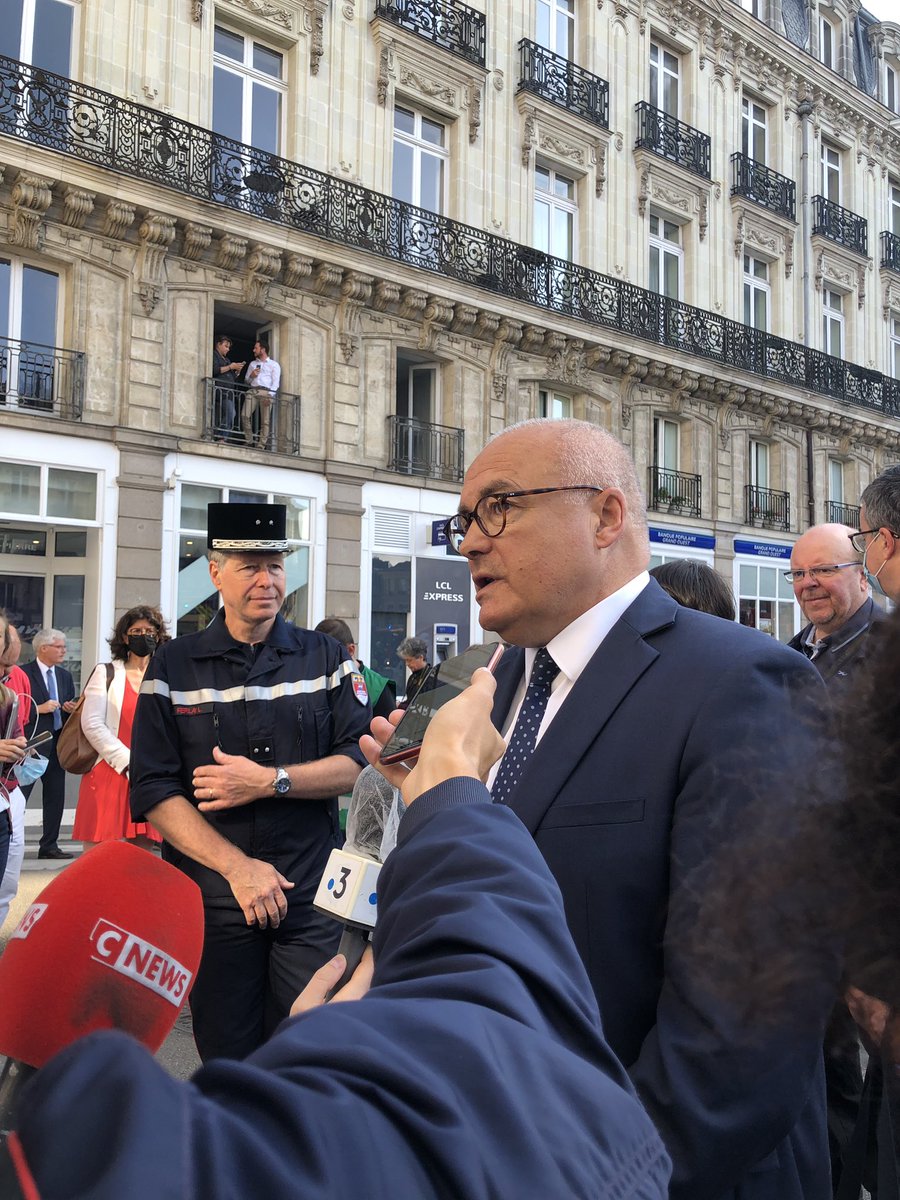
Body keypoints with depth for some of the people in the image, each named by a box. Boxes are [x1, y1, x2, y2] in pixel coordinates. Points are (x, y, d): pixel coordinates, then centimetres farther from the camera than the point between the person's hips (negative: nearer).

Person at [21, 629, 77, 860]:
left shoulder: (65, 676, 15)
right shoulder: (23, 674, -6)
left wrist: (70, 709, -1)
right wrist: (39, 709, -19)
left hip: (57, 744, 7)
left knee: (56, 796, 8)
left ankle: (49, 845, 16)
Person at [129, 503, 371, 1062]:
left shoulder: (325, 657, 5)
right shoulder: (173, 667, 3)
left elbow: (360, 762, -1)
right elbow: (154, 792, -3)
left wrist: (270, 781, -14)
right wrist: (237, 867, -12)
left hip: (311, 900, 0)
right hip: (211, 902, 1)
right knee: (226, 1065, 12)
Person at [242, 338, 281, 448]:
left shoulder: (274, 364, 12)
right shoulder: (252, 364, 27)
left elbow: (276, 382, 1)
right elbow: (247, 380, 27)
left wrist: (269, 395, -14)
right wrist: (251, 376, 4)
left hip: (266, 392, -4)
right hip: (252, 391, 4)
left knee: (265, 421, -10)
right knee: (245, 416, -15)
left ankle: (261, 445, -12)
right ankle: (249, 442, -9)